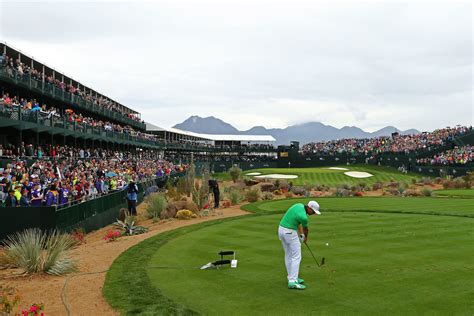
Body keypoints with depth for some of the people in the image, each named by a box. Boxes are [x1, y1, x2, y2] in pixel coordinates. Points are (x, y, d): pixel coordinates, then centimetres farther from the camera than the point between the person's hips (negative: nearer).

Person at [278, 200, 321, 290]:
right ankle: (293, 282, -9)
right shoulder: (303, 217, -21)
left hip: (281, 229, 10)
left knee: (288, 255, 16)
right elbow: (305, 229, 2)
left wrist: (300, 235, 16)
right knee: (296, 257, -6)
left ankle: (292, 278, 24)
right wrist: (305, 237, 22)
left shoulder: (299, 205, 6)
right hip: (290, 233, -10)